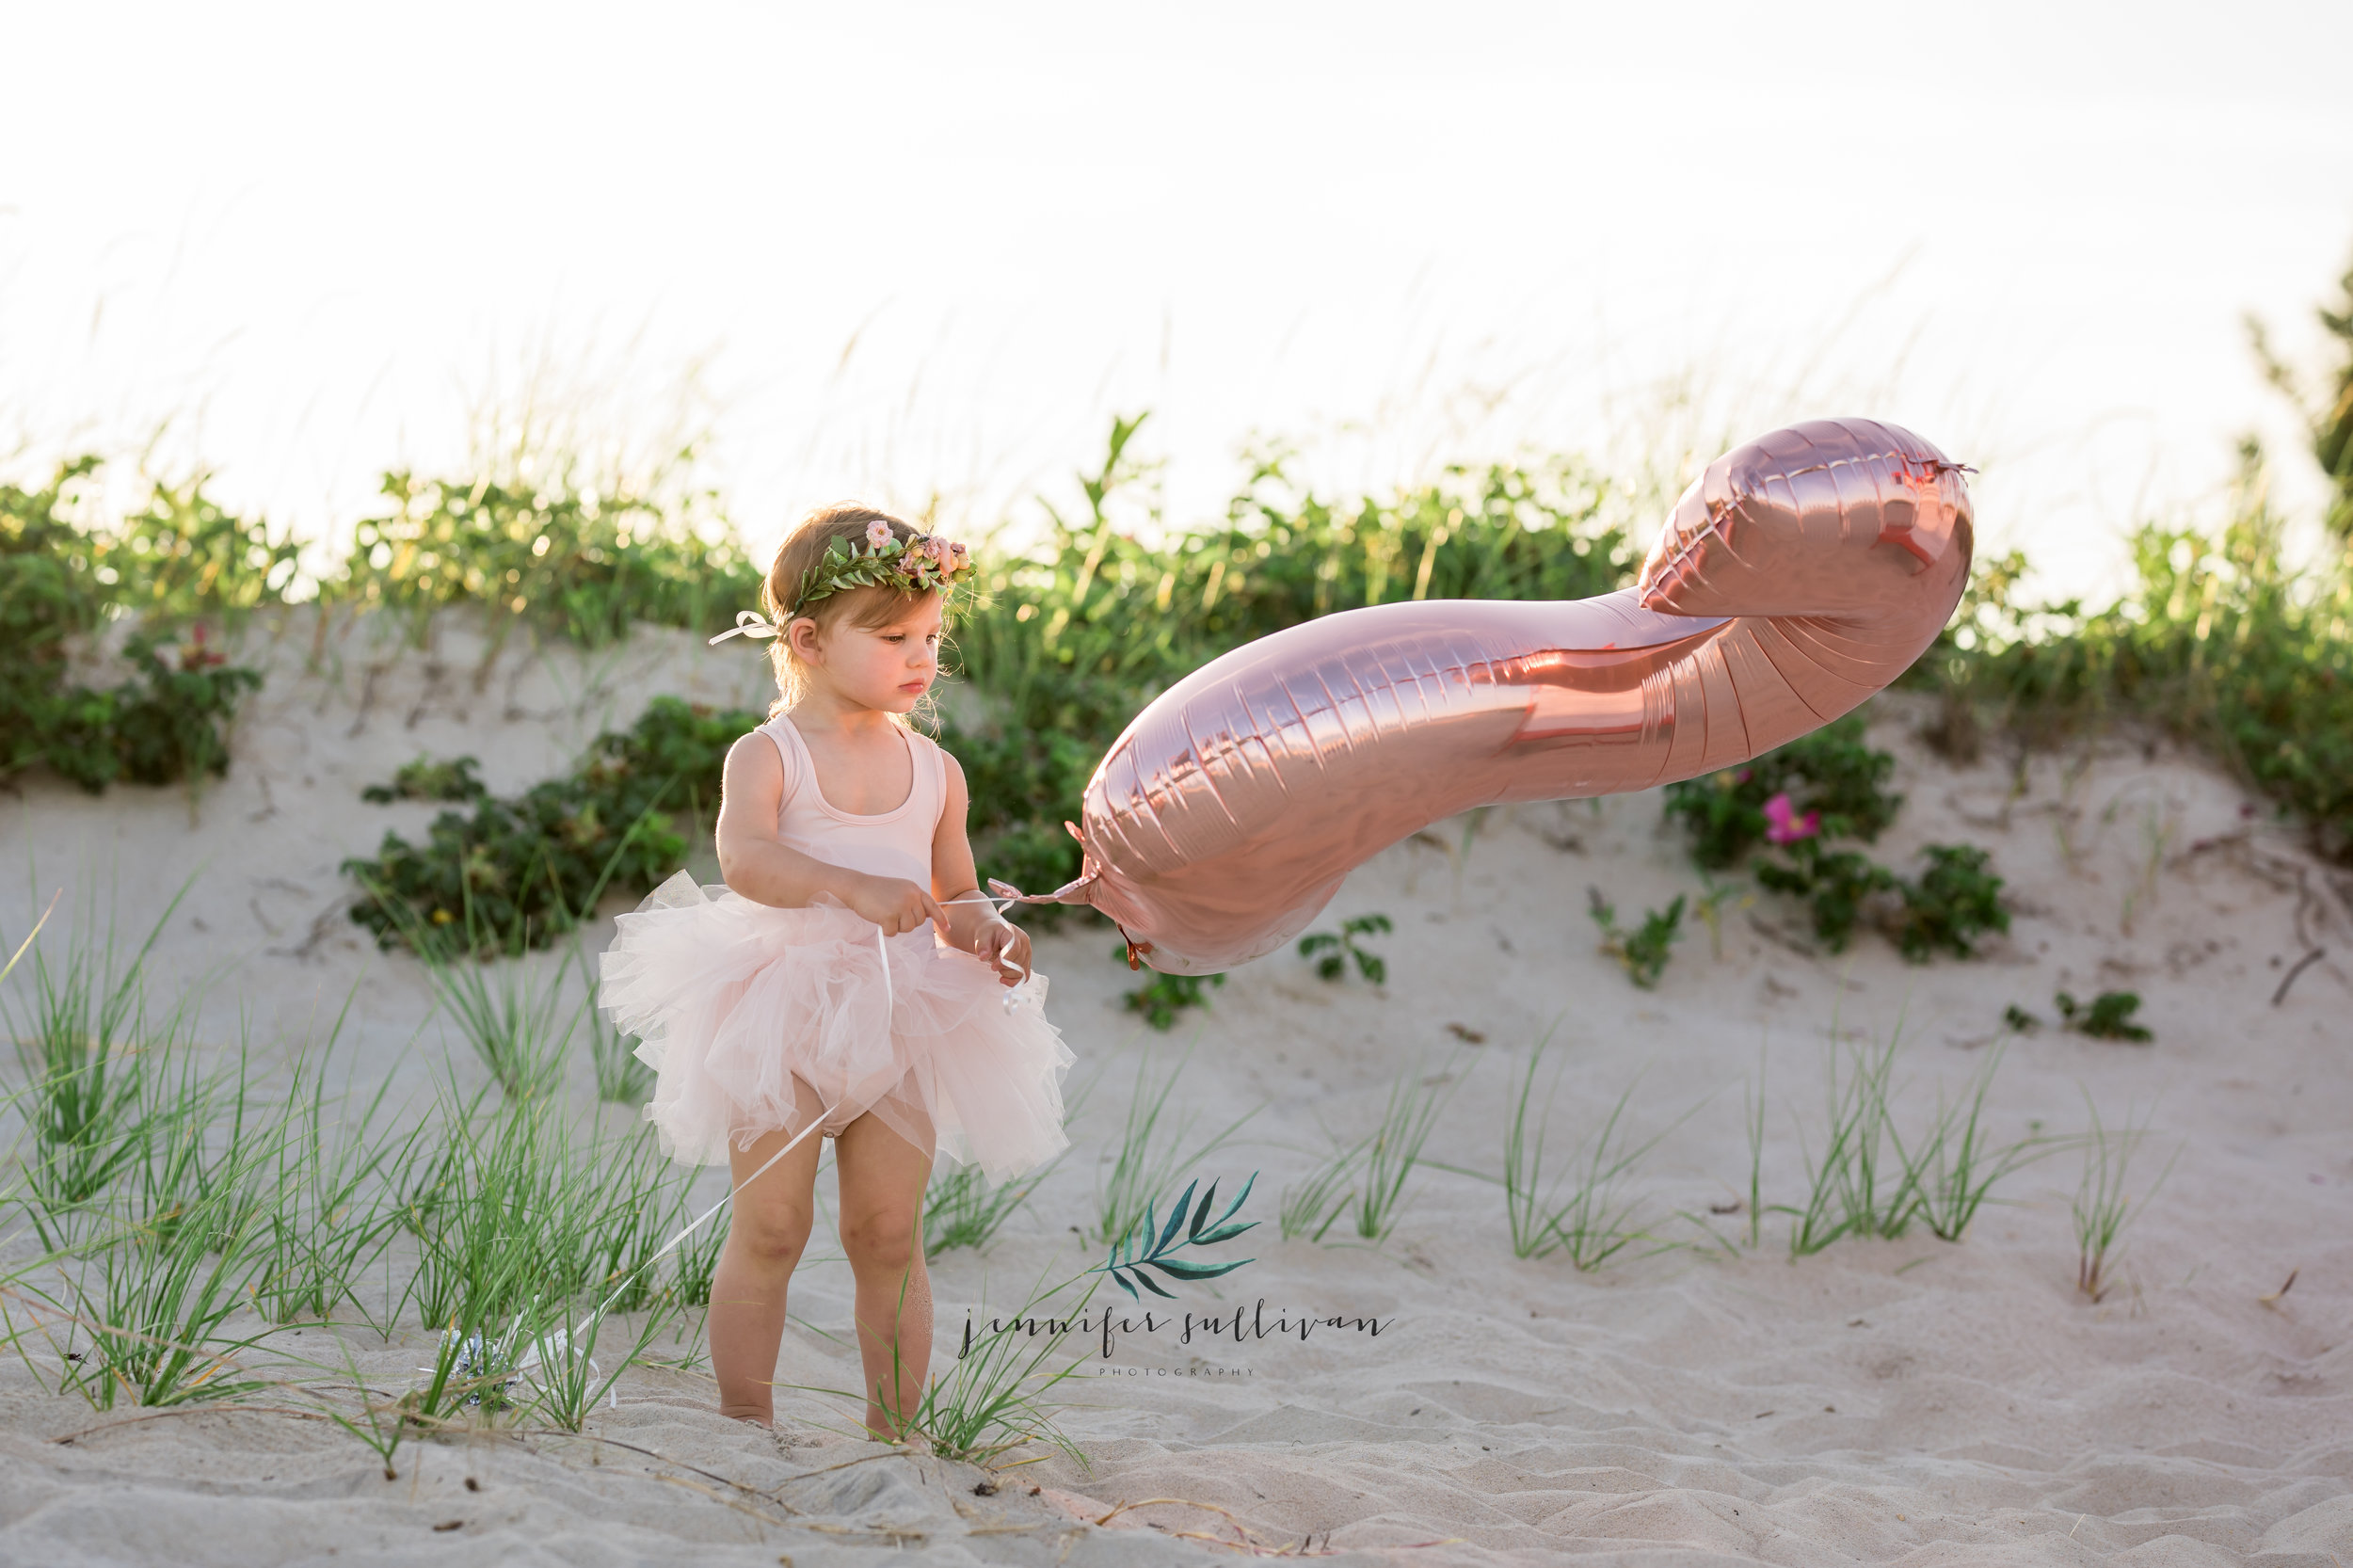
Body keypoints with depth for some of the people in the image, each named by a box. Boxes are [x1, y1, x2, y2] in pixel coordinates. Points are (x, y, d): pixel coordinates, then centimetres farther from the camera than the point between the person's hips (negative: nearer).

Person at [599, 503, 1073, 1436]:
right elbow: (745, 858, -23)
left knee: (889, 1235, 5)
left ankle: (892, 1431, 12)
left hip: (900, 1024, 4)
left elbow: (956, 894, 16)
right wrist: (852, 886, -38)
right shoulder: (768, 756, -5)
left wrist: (983, 930, -8)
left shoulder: (934, 772, 10)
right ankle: (745, 1422, 8)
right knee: (769, 1227, -2)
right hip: (780, 1022, -3)